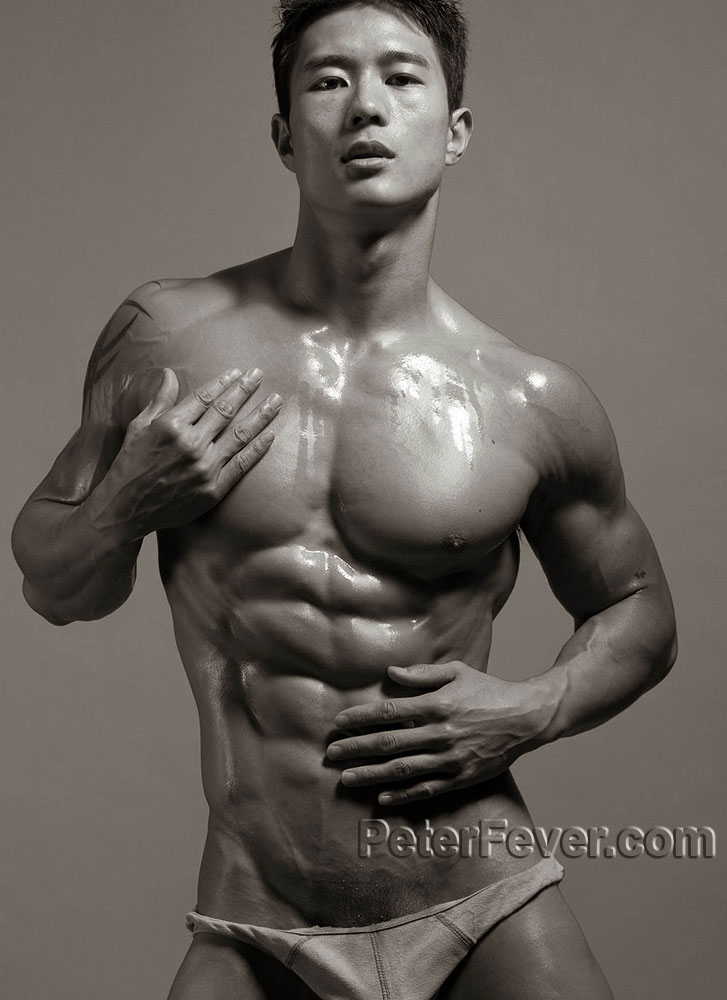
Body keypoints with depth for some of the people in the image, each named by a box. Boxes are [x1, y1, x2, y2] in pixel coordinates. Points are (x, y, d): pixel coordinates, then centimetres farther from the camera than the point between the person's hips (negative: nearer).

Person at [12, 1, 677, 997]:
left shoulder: (533, 402, -4)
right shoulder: (162, 340, -2)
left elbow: (639, 612, 11)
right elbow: (50, 586, 9)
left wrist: (531, 711, -7)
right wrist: (127, 504, -11)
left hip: (487, 915, 0)